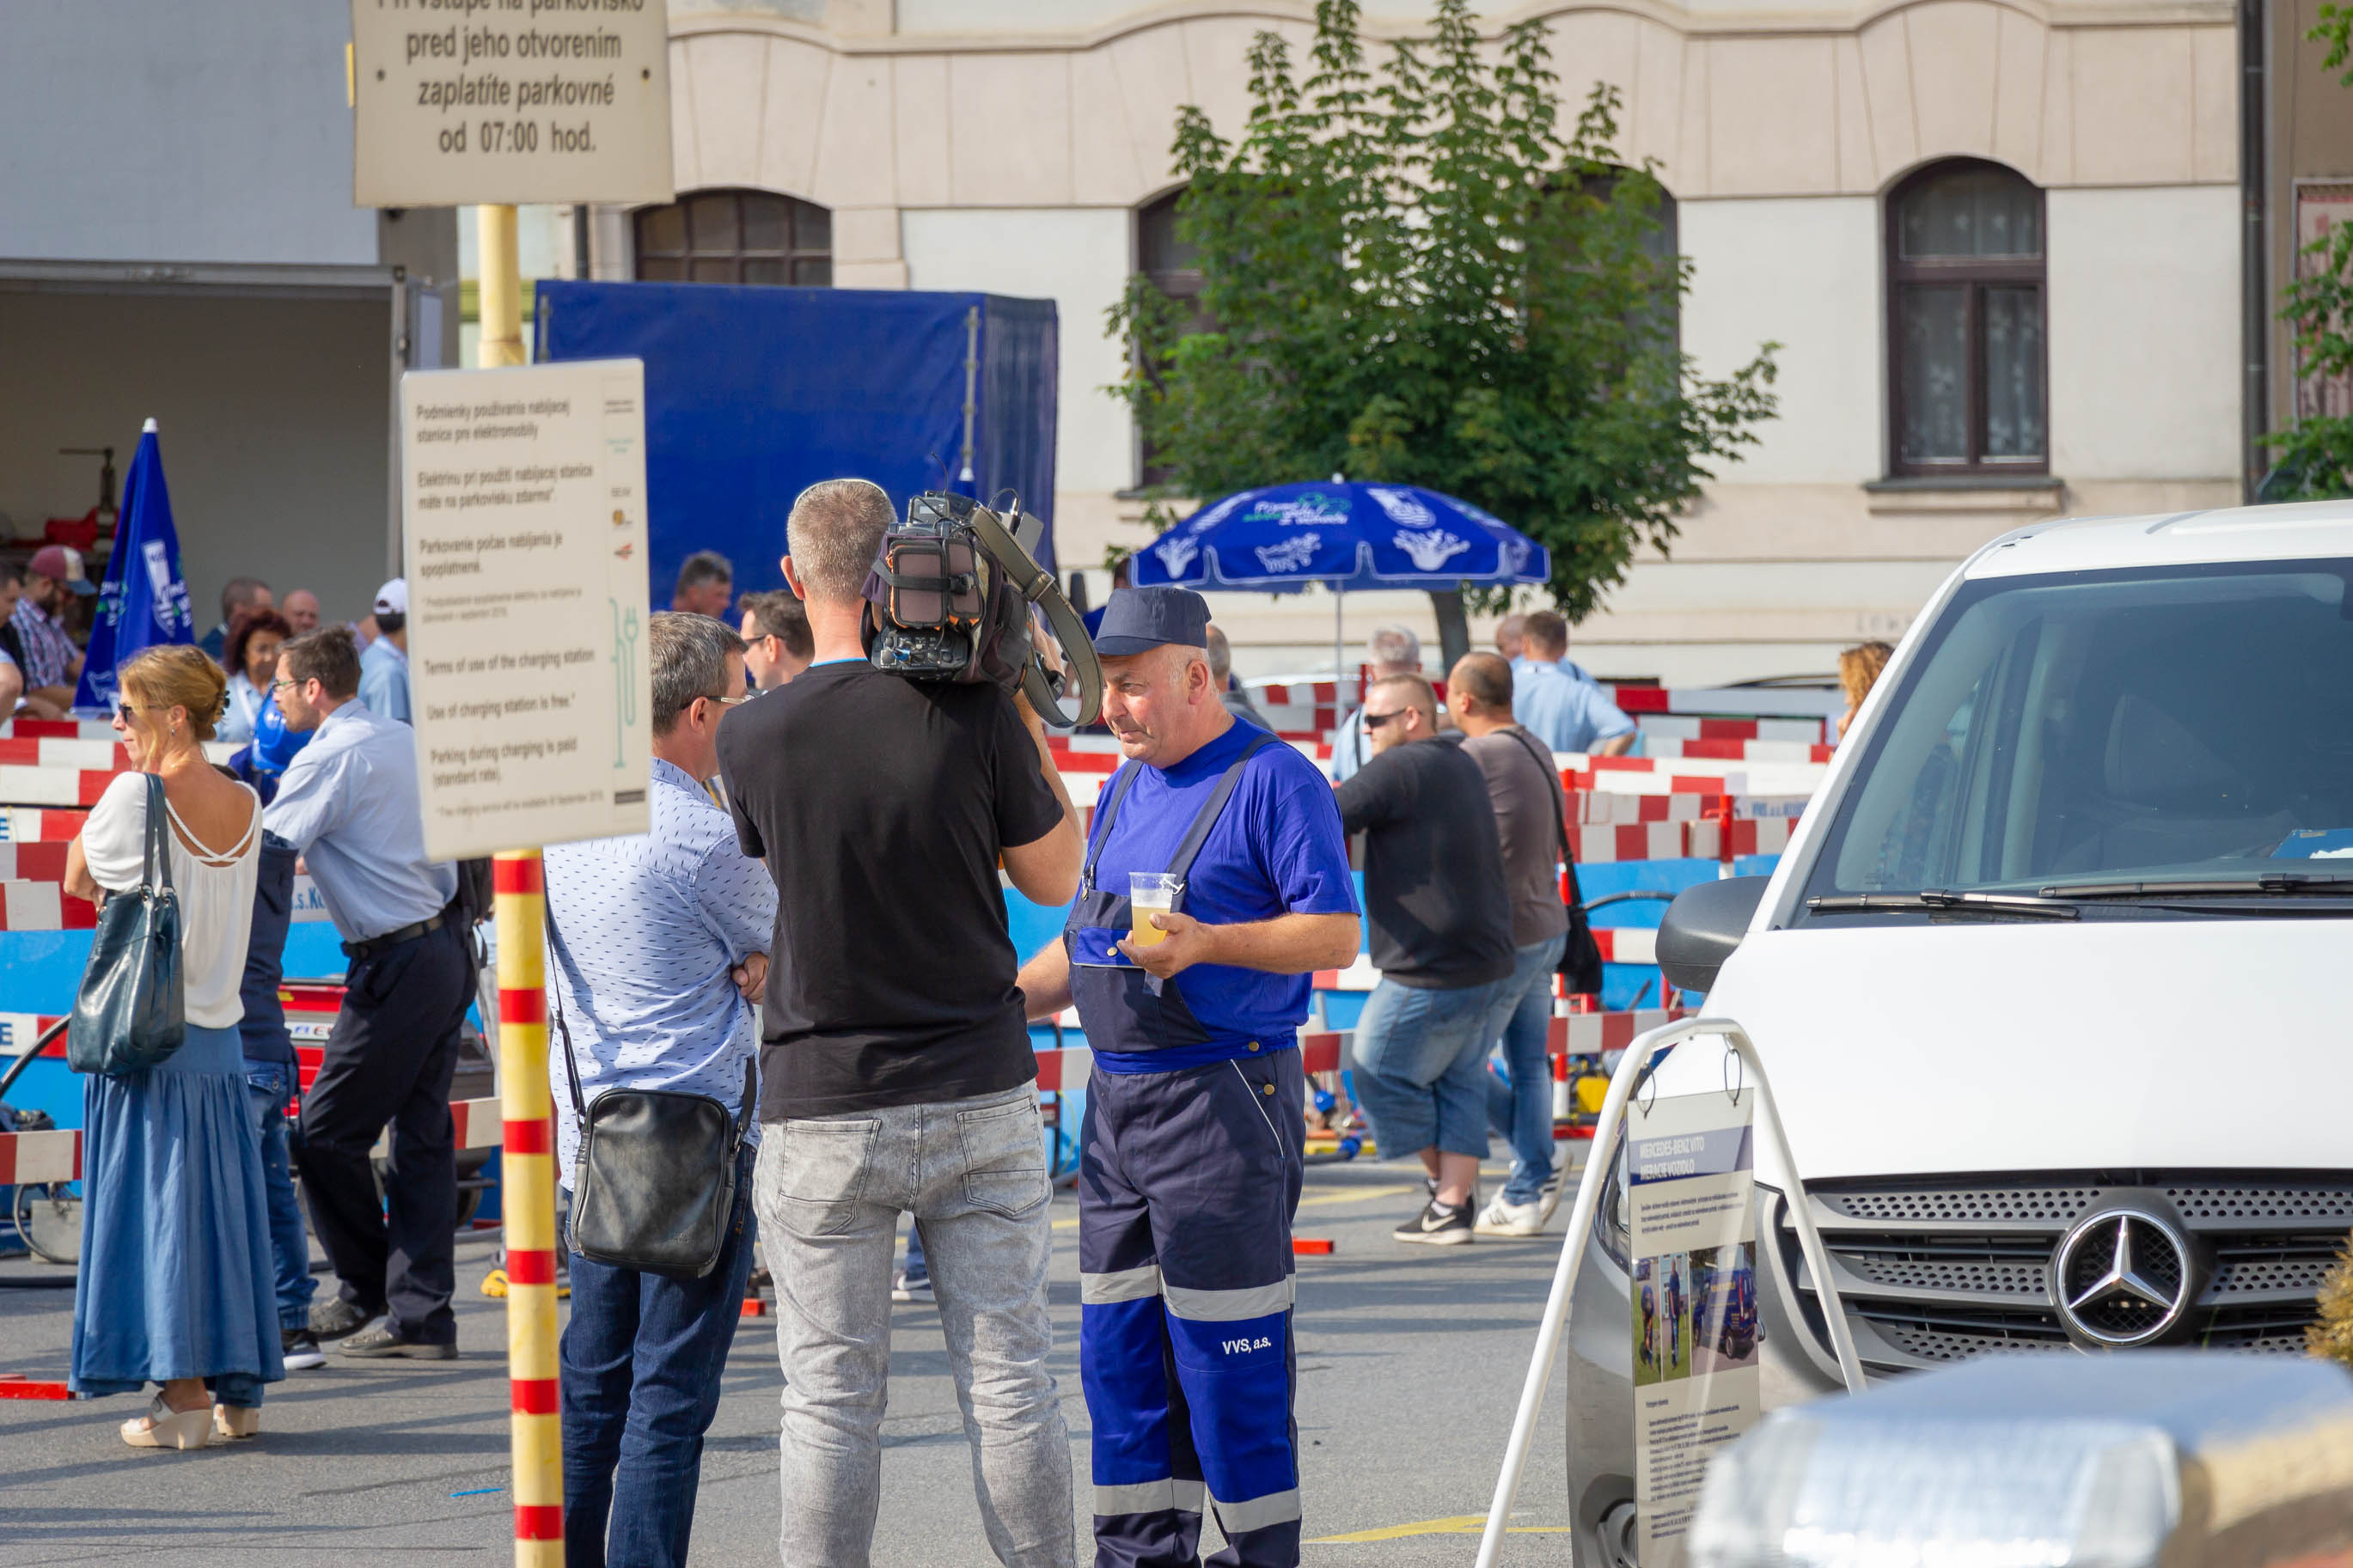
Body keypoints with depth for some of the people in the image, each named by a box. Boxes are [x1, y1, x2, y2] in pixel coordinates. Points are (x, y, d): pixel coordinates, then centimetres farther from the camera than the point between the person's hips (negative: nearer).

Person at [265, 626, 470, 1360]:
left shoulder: (327, 760, -13)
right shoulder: (404, 741, 13)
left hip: (397, 967, -9)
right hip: (448, 947, 9)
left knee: (328, 1135, 1)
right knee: (423, 1134, 8)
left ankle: (367, 1291, 12)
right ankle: (422, 1314, 7)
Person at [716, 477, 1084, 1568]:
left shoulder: (753, 738, -7)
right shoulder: (975, 717, -9)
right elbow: (1053, 878, 4)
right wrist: (1034, 734, 14)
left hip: (822, 1109, -1)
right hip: (979, 1097, 1)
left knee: (831, 1396, 3)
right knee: (1009, 1377, 7)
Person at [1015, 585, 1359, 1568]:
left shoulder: (1273, 780, -8)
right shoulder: (1127, 788, 17)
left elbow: (1335, 935, -14)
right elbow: (1085, 942, 24)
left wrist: (1203, 943, -24)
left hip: (1223, 1105, -8)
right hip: (1117, 1100, 8)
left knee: (1230, 1361, -7)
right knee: (1119, 1352, 9)